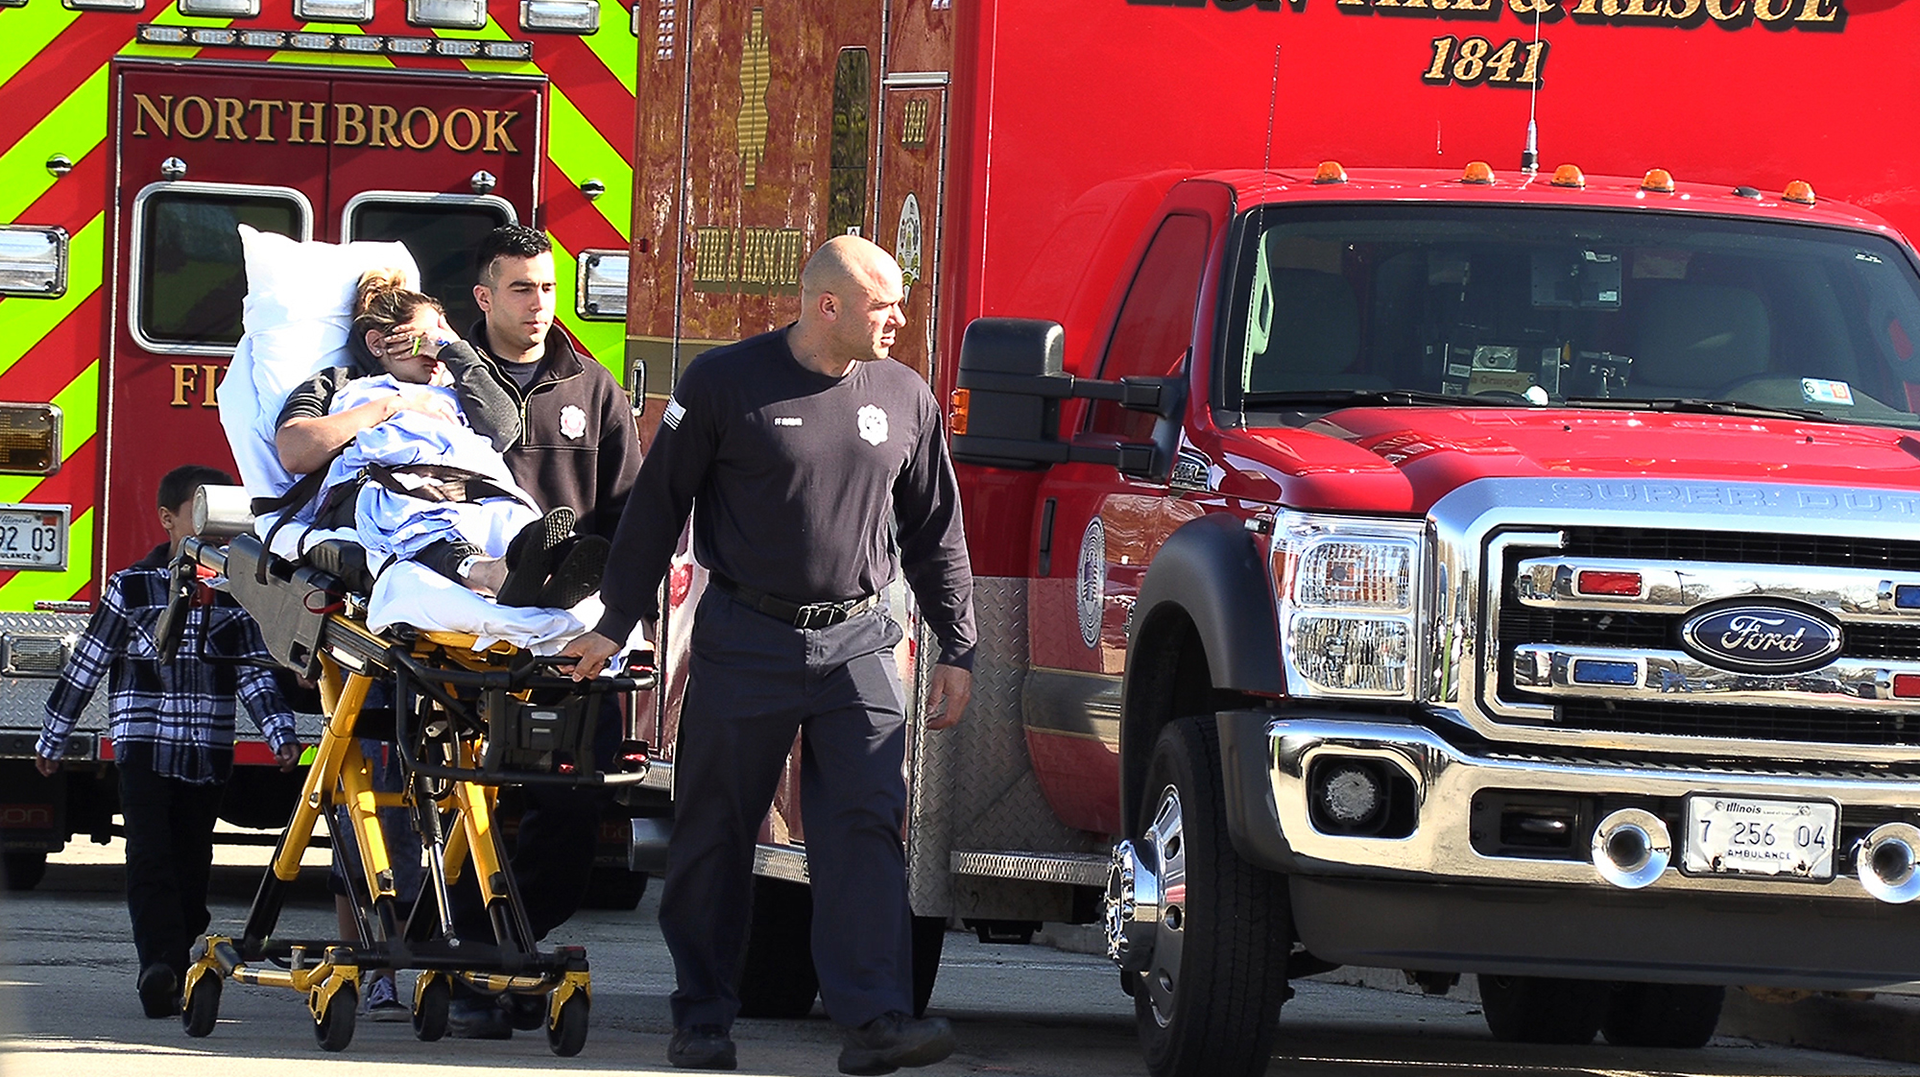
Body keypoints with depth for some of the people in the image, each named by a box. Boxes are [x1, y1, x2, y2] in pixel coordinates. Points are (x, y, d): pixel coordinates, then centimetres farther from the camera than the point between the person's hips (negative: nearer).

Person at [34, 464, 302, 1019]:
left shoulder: (232, 594, 8)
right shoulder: (132, 588, 1)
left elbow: (255, 672, 7)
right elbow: (86, 664, 6)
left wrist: (281, 734, -6)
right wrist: (51, 738, 10)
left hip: (207, 757, 3)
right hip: (144, 748, -3)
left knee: (192, 864, 5)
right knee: (151, 857, -15)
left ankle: (175, 965, 12)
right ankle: (159, 964, -25)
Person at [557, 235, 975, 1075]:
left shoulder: (904, 399, 7)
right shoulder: (726, 384, -4)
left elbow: (934, 532, 15)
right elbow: (657, 504, 2)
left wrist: (956, 650, 13)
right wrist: (617, 624, 2)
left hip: (857, 643, 2)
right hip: (745, 646, -2)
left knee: (866, 824, -10)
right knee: (715, 832, 4)